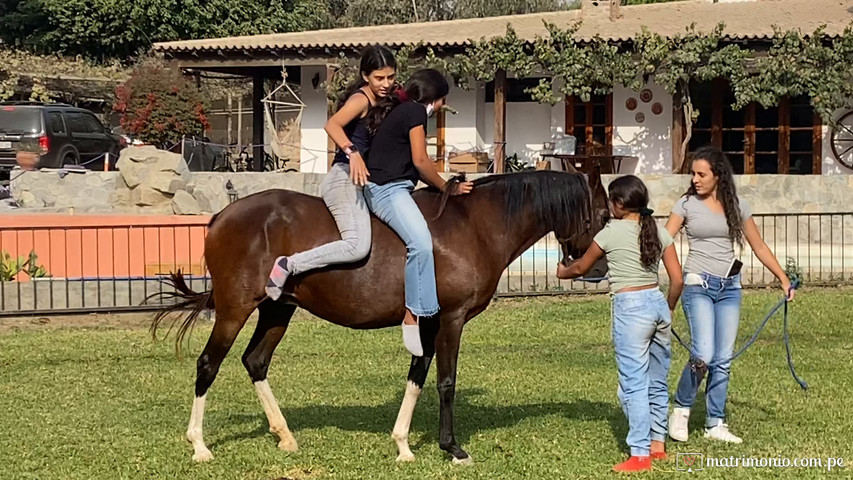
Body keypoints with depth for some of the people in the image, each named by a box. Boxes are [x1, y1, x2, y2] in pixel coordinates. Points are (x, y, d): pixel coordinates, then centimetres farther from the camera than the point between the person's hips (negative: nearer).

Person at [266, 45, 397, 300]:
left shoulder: (381, 101, 18)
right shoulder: (361, 99, -8)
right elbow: (332, 125, -26)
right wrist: (352, 151, -42)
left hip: (360, 183, 10)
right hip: (344, 179, -10)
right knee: (358, 245, -26)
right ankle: (287, 265, -24)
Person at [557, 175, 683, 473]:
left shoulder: (613, 231, -5)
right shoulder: (659, 231, 8)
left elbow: (581, 268, 8)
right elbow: (677, 279, 6)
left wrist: (563, 272, 29)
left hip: (630, 307, -6)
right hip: (658, 303, 6)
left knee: (633, 384, -5)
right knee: (657, 381, 15)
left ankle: (640, 455, -6)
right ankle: (657, 445, 24)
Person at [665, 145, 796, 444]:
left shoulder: (737, 206, 6)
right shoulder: (687, 204, -1)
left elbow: (759, 247, 14)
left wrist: (784, 279, 11)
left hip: (729, 287, 3)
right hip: (698, 285, -3)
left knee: (723, 359, 3)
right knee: (704, 355, -17)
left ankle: (715, 424, 11)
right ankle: (681, 409, 5)